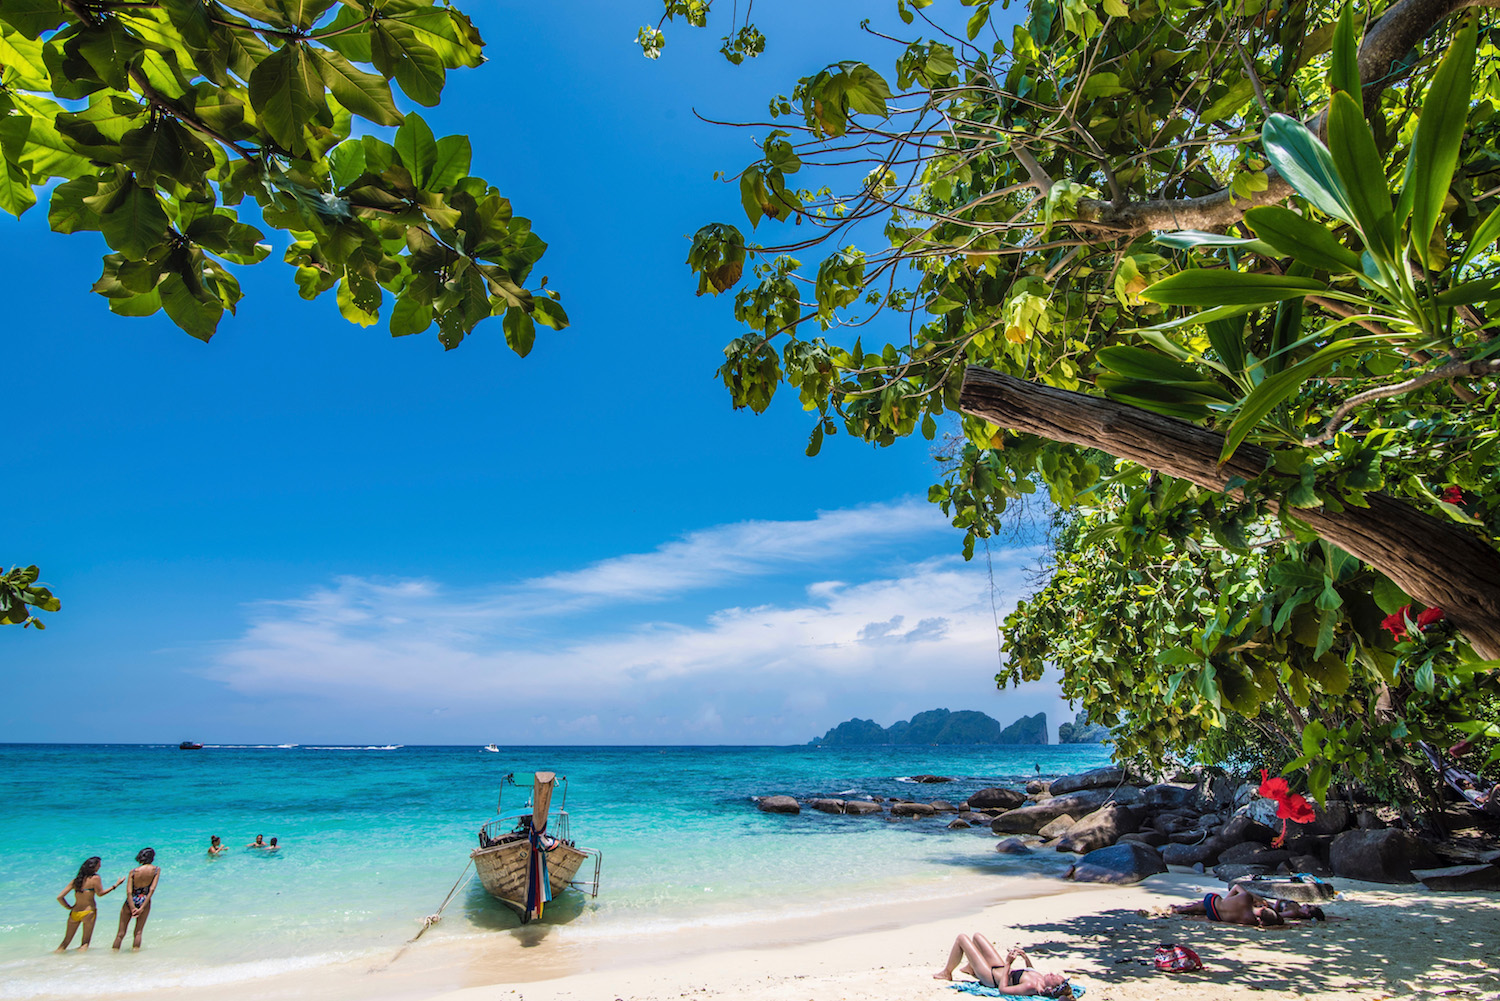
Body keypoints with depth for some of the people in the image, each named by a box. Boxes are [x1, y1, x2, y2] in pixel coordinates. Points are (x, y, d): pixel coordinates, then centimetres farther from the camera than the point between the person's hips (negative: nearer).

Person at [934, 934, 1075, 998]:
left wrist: (1008, 964, -29)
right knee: (976, 935, 21)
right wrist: (1026, 958, -5)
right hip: (1000, 969, 8)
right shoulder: (1042, 978, -16)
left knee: (962, 938, -1)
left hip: (991, 976, -8)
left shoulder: (1031, 986, -39)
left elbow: (1002, 988, -34)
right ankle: (970, 968, 44)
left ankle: (947, 972, 24)